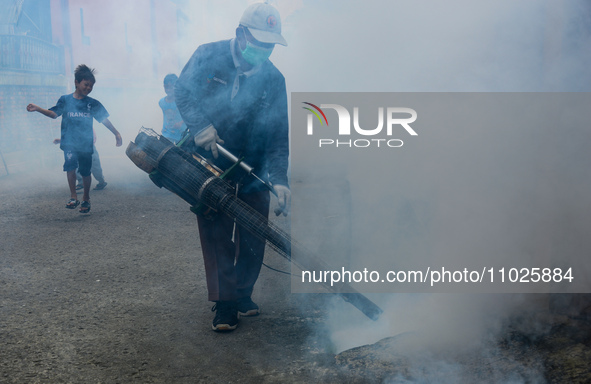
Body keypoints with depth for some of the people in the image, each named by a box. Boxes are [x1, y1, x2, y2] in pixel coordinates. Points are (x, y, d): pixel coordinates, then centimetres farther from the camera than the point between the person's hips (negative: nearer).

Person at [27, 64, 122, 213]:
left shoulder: (93, 103, 5)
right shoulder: (65, 100, 5)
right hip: (69, 141, -1)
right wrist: (37, 109, -8)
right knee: (70, 165, -20)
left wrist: (116, 133, 8)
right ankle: (73, 197, -14)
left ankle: (86, 199, 23)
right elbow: (54, 113, 5)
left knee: (85, 171, 6)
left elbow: (104, 119, 9)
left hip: (86, 143, 1)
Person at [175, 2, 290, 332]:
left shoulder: (273, 78, -7)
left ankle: (244, 295, 23)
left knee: (254, 233, 4)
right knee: (216, 232, -5)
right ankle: (225, 304, 0)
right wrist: (201, 125, -20)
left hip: (253, 164, 2)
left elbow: (278, 132, -11)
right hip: (211, 161, -2)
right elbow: (183, 91, -1)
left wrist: (279, 179, -22)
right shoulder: (208, 56, -9)